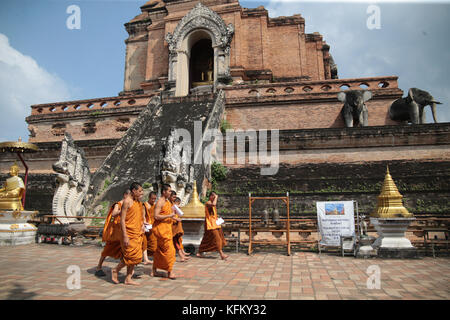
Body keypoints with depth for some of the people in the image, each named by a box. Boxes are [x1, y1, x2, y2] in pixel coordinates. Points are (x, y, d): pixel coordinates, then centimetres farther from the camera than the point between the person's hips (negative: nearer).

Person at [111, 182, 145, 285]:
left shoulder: (139, 203, 13)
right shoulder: (127, 201, -11)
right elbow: (122, 220, -14)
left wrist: (142, 226, 7)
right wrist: (125, 236, -19)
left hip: (137, 234, 8)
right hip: (129, 234, -8)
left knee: (135, 257, 8)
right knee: (130, 256, -7)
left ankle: (128, 279, 17)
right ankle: (115, 271, 15)